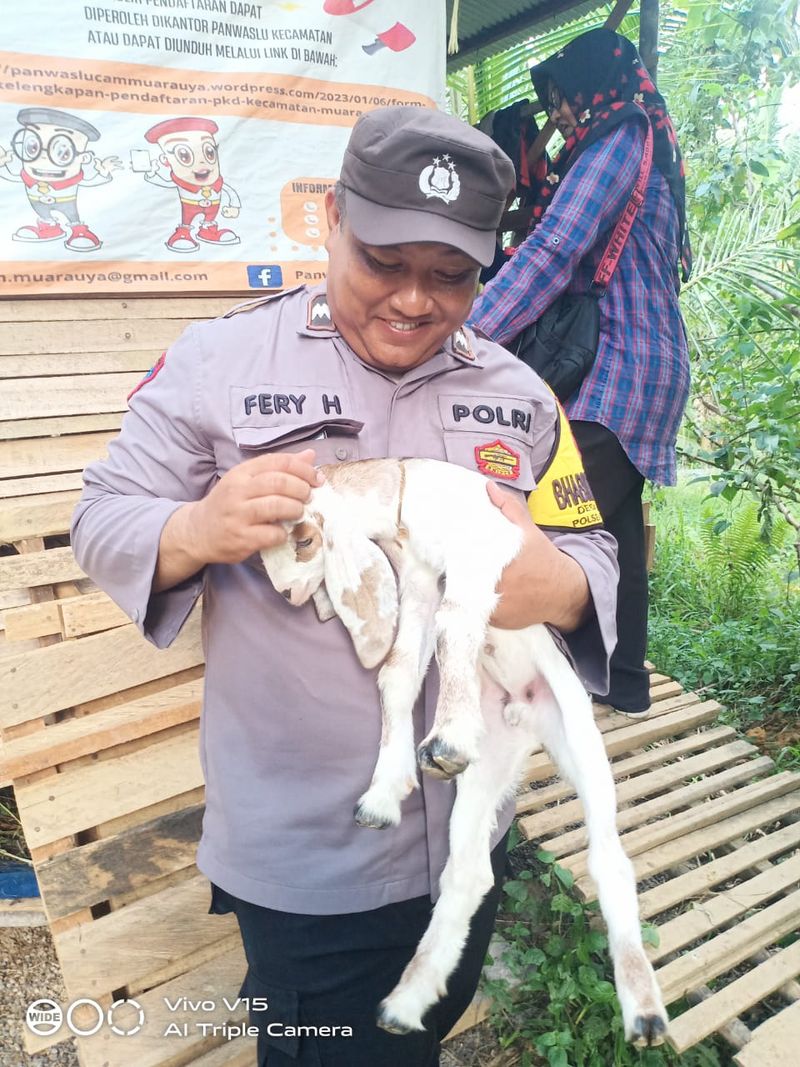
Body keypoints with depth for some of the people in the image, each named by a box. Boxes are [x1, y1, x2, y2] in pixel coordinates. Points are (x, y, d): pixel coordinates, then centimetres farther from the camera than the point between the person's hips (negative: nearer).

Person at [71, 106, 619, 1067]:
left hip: (469, 834, 5)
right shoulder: (221, 359, -10)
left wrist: (556, 586, -21)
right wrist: (198, 531, -29)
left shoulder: (518, 394, 1)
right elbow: (103, 521, -7)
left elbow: (592, 558, 3)